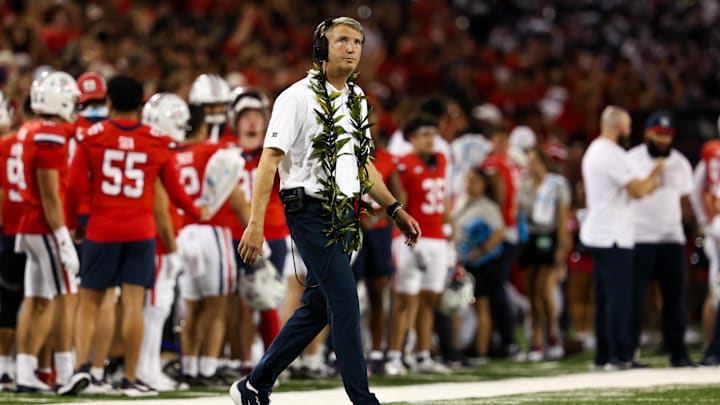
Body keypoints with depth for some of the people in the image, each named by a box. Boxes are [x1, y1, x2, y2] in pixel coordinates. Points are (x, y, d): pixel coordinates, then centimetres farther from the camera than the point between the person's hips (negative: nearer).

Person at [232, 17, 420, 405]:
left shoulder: (357, 99, 14)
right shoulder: (299, 97, -10)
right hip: (310, 211, -8)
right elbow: (270, 160, -15)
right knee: (345, 303, -10)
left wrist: (395, 210, 18)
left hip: (343, 215, 8)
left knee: (316, 309, 10)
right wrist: (255, 224, -22)